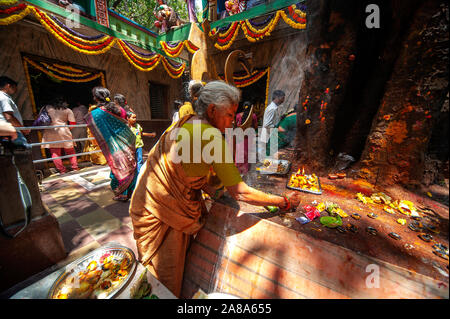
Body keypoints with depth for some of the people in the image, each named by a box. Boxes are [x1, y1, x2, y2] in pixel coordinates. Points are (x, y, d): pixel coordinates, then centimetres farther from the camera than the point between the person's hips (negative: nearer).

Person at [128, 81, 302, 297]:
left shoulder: (185, 121, 2)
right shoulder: (212, 136, -26)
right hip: (161, 211, -8)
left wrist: (209, 189, 2)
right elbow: (240, 193, -24)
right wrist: (285, 202, -11)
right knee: (166, 281, 17)